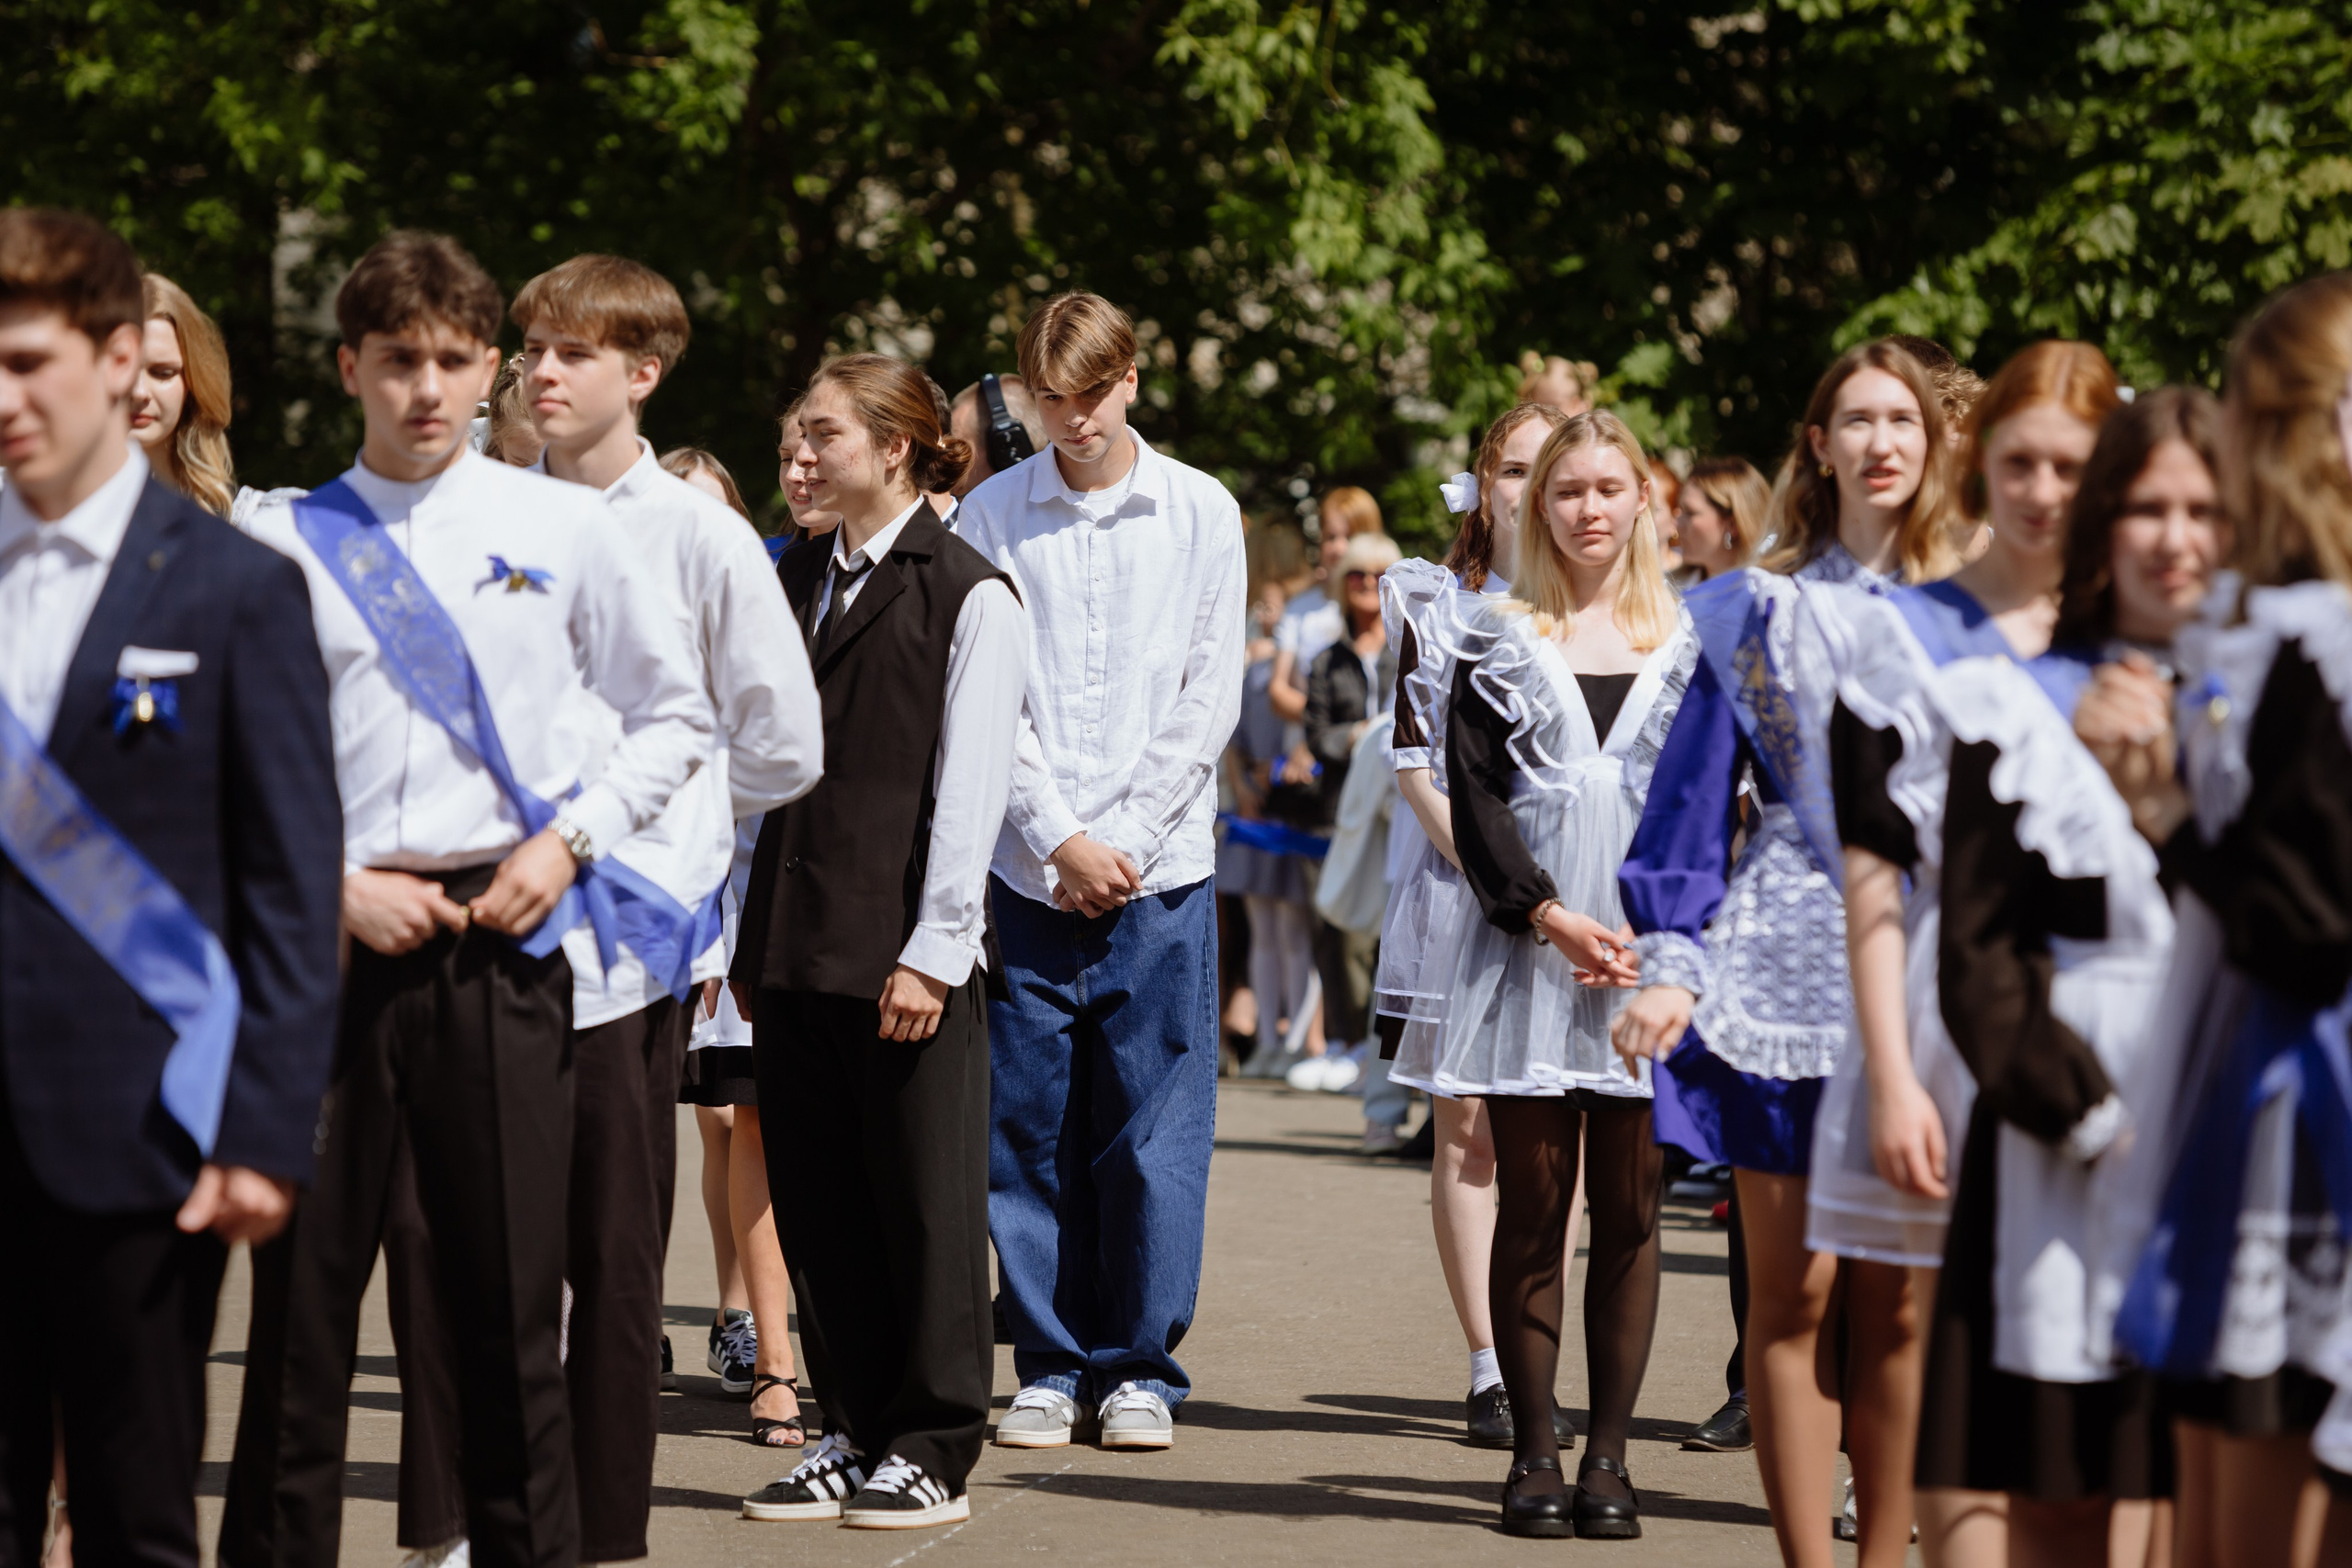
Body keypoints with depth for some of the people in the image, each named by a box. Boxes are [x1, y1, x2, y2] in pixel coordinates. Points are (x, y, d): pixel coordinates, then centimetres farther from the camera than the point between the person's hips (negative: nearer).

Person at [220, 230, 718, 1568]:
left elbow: (676, 716, 12)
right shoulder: (285, 543, 6)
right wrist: (336, 888, -7)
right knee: (304, 1290, 2)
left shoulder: (564, 528, 6)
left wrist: (568, 842, 0)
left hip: (502, 931, 0)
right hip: (330, 939, 0)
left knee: (510, 1295, 3)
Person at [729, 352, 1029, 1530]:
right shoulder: (796, 583, 15)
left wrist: (933, 949, -14)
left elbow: (969, 786, -9)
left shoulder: (969, 596, -5)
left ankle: (932, 1453, 8)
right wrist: (751, 939, 13)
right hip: (798, 945, 6)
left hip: (907, 955, -6)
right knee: (817, 1202, 9)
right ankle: (853, 1435, 18)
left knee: (924, 1202, 0)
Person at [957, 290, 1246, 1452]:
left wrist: (1123, 840, -7)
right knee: (1030, 1129, 3)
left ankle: (1141, 1367, 10)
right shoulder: (991, 516, 3)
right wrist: (1059, 838, -8)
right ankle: (1049, 1365, 12)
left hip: (1160, 871, 0)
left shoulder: (1201, 515, 4)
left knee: (1153, 1132, 0)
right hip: (1027, 866, 1)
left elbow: (1208, 700, 1)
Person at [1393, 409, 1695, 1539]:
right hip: (1524, 947, -1)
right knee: (1531, 1208, 0)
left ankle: (1608, 1456, 4)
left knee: (1630, 1209, 0)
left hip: (1652, 949, 1)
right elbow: (1474, 796, 0)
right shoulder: (1499, 641, 8)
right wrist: (1551, 917, -12)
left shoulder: (1685, 646, 10)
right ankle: (1535, 1454, 4)